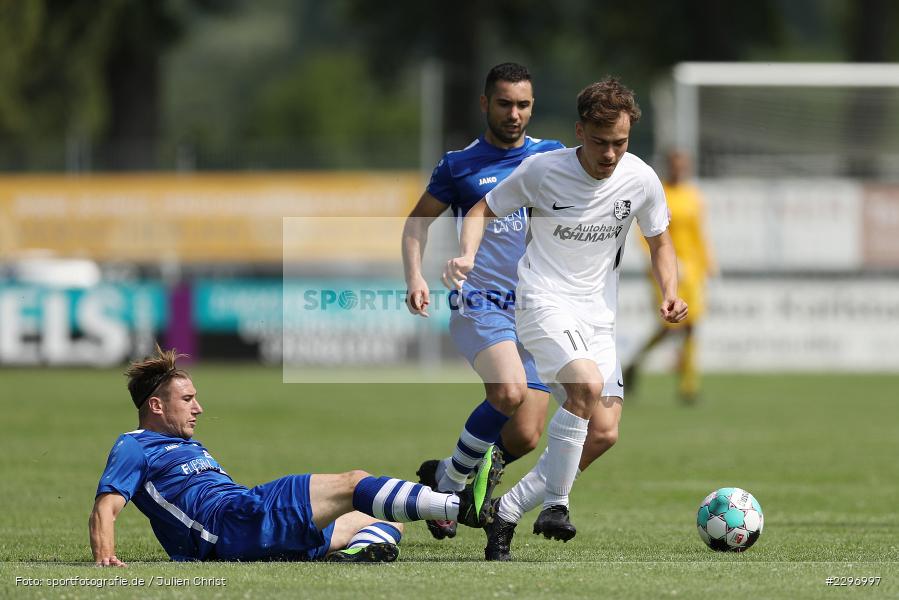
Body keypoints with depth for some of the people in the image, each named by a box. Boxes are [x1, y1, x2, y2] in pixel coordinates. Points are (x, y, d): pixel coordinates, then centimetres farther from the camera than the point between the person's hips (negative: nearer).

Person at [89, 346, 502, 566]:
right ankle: (462, 507, -35)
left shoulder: (190, 447, 36)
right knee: (353, 484, -21)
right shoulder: (133, 448, 8)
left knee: (390, 523, 3)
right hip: (230, 521, -10)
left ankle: (357, 551, -34)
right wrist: (104, 555, -24)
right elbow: (105, 507, -5)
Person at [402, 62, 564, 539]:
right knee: (509, 393, -30)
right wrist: (415, 277, -4)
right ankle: (451, 476, -7)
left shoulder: (552, 156, 10)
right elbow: (418, 222, 12)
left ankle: (445, 476, 23)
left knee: (524, 437, -3)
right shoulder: (460, 165, 4)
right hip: (480, 301, -4)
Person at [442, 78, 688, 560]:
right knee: (587, 384, -31)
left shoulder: (640, 180, -2)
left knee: (604, 433, -8)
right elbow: (484, 210, 3)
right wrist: (467, 256, -16)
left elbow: (659, 244, 14)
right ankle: (554, 503, -18)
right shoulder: (542, 170, -11)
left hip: (598, 316, 5)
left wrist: (670, 295, -4)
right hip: (544, 300, -5)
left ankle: (508, 509, 8)